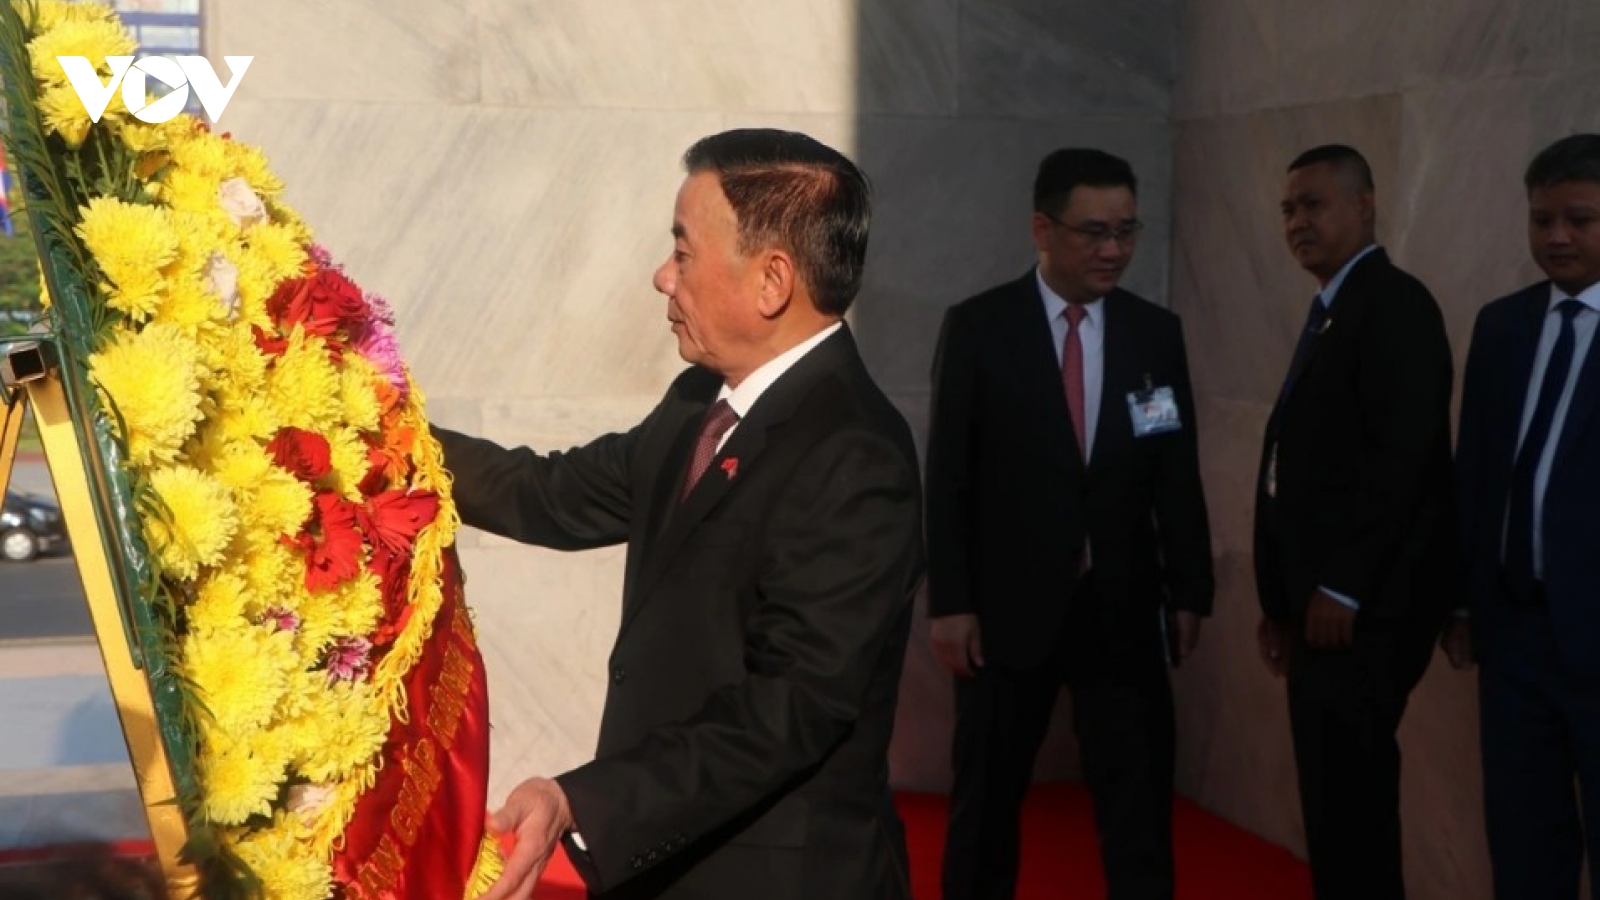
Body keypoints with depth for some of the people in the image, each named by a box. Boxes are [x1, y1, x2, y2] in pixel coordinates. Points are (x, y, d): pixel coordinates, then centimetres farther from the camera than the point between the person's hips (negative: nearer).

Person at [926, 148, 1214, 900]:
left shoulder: (1157, 333, 4)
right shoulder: (977, 327, -5)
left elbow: (1178, 473, 7)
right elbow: (948, 476, -5)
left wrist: (1189, 590, 6)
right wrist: (949, 603, -8)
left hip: (1123, 610, 2)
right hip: (1009, 607, -2)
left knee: (1140, 802, 8)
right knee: (987, 803, 12)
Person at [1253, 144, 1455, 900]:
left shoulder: (1393, 304, -10)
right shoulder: (1330, 313, 18)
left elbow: (1400, 456, -20)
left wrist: (1340, 589, -20)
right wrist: (1283, 598, 15)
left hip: (1363, 605, -9)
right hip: (1322, 600, 9)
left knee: (1349, 798, -6)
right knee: (1338, 795, 12)